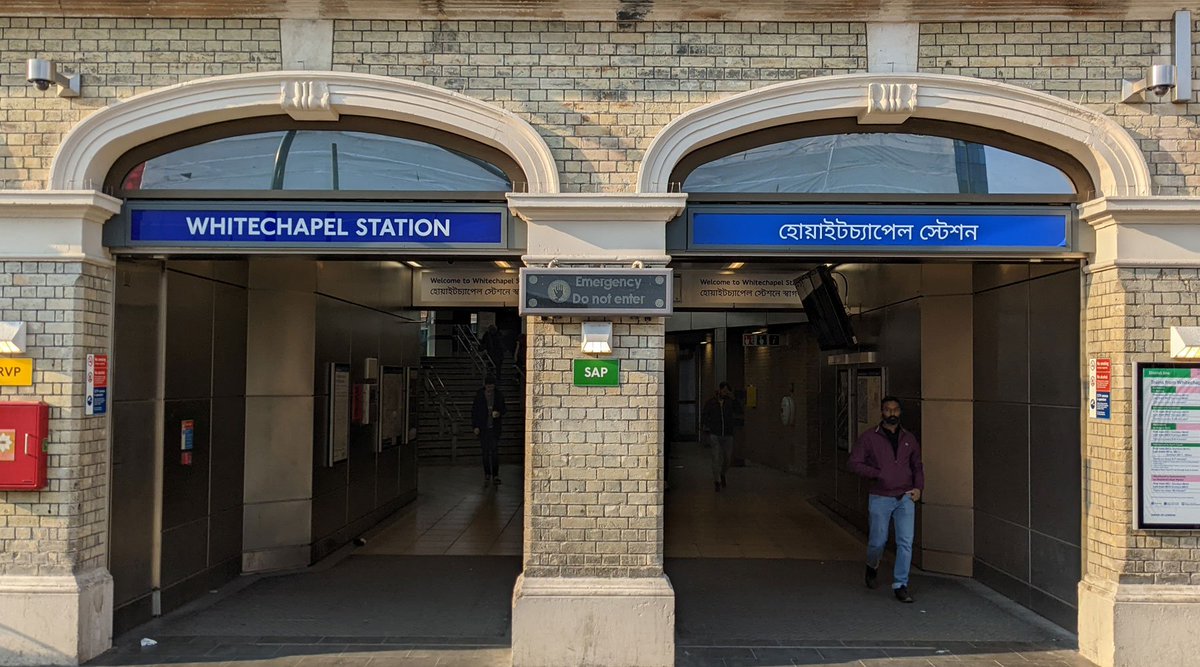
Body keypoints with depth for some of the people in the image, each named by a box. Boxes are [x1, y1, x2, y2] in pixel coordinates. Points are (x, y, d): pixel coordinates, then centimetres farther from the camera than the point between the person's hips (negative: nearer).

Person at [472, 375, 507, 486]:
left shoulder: (499, 396, 1)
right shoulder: (479, 395, -2)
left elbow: (504, 409, 12)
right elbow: (474, 411, 3)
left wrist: (499, 413, -11)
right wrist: (475, 426, -3)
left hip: (495, 428, 0)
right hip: (483, 428, 0)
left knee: (495, 451, -8)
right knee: (485, 452, 4)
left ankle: (495, 476, -4)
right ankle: (487, 475, 13)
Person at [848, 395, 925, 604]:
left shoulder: (909, 438, 9)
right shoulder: (869, 437, -1)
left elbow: (917, 466, 18)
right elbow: (855, 463, -3)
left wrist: (918, 487, 2)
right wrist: (878, 474, -14)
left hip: (905, 498, 2)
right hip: (880, 498, -2)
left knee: (906, 542, -4)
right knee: (878, 541, 4)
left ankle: (900, 586, 5)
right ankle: (872, 567, 36)